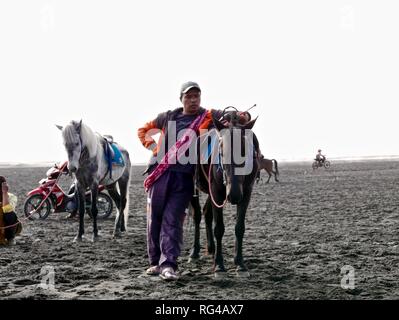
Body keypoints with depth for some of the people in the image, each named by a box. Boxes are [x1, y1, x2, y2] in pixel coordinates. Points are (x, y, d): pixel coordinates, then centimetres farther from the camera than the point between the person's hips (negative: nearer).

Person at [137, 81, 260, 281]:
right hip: (160, 173, 3)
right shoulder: (168, 117, 13)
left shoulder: (208, 117, 6)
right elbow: (143, 131, 25)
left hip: (184, 176, -3)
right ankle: (155, 262, 20)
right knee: (154, 218, 7)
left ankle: (168, 264, -8)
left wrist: (243, 116, -28)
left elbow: (232, 116, -5)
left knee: (172, 220, -9)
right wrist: (153, 148, 8)